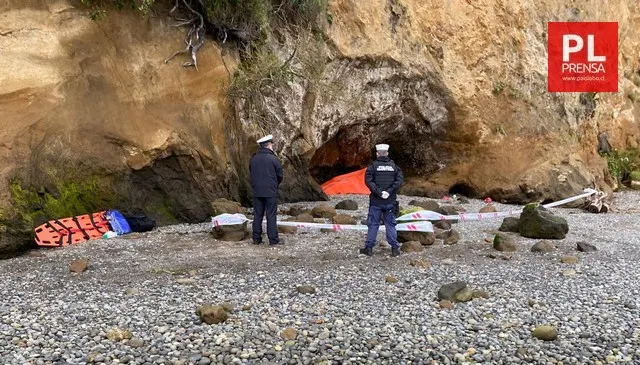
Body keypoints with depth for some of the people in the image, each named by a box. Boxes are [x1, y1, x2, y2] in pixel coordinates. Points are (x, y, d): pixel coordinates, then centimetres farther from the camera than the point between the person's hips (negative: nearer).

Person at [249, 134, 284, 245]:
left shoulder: (253, 159, 4)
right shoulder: (272, 158, -11)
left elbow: (251, 174, 12)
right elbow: (280, 175, -4)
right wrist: (275, 184, 16)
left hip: (257, 191, 5)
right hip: (271, 192, -5)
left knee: (257, 215, 10)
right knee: (271, 215, 0)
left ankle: (256, 238, 14)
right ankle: (273, 239, 2)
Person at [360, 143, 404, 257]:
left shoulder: (373, 166, -3)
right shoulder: (394, 166, 5)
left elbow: (368, 181, -14)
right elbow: (400, 179, -6)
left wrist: (379, 192, -13)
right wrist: (389, 191, -11)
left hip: (376, 201, -2)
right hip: (390, 201, 2)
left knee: (373, 224, 5)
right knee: (390, 224, 9)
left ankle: (369, 248, 10)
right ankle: (395, 248, 7)